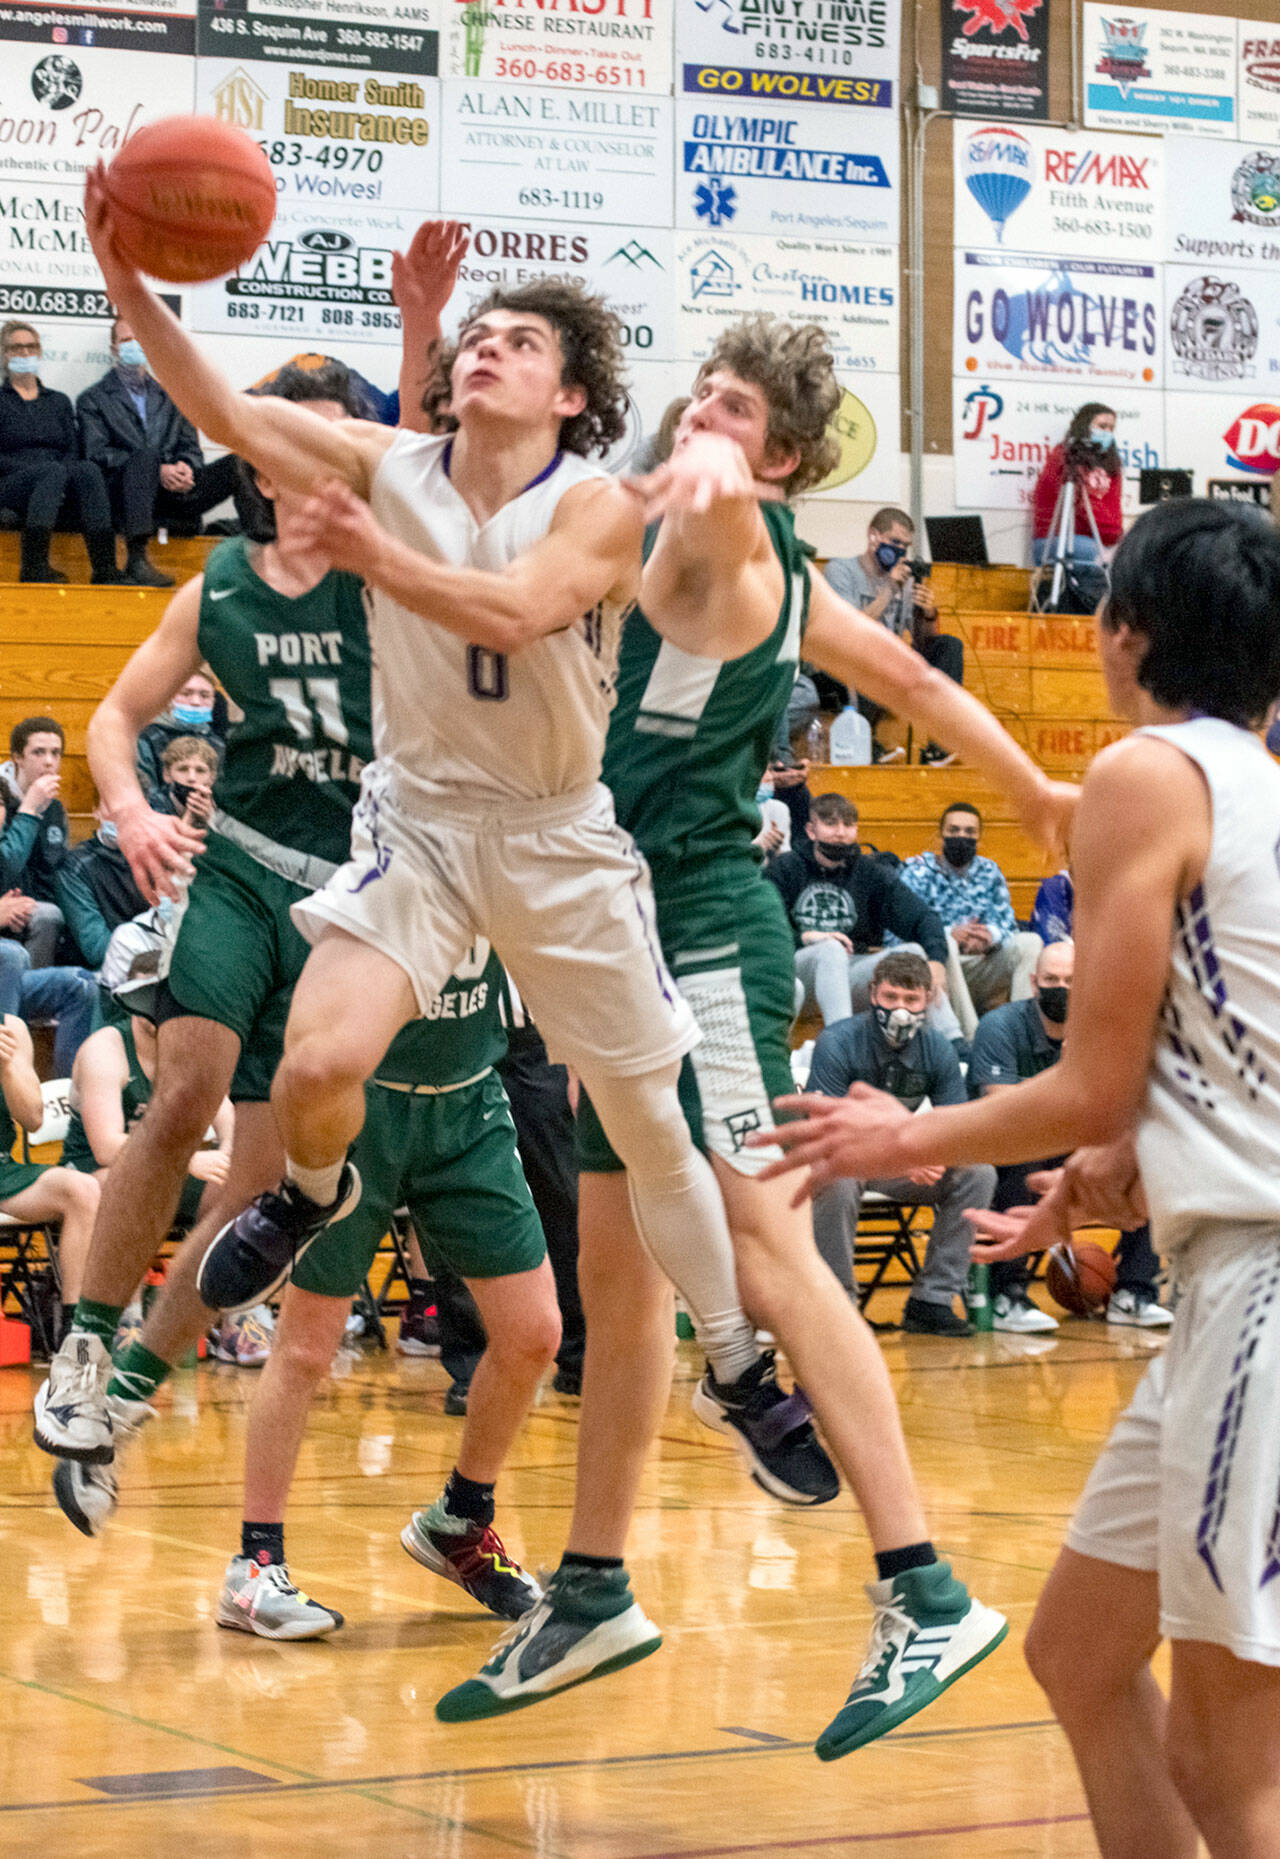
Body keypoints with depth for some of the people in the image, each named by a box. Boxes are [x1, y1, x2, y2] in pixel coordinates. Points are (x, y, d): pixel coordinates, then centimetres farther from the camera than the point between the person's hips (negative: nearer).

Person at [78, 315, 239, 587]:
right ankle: (136, 559, -48)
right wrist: (158, 469, -16)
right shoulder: (94, 399, 14)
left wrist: (186, 467, -9)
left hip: (175, 491, 3)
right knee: (145, 456, -40)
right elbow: (98, 454, -1)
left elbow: (190, 447, 19)